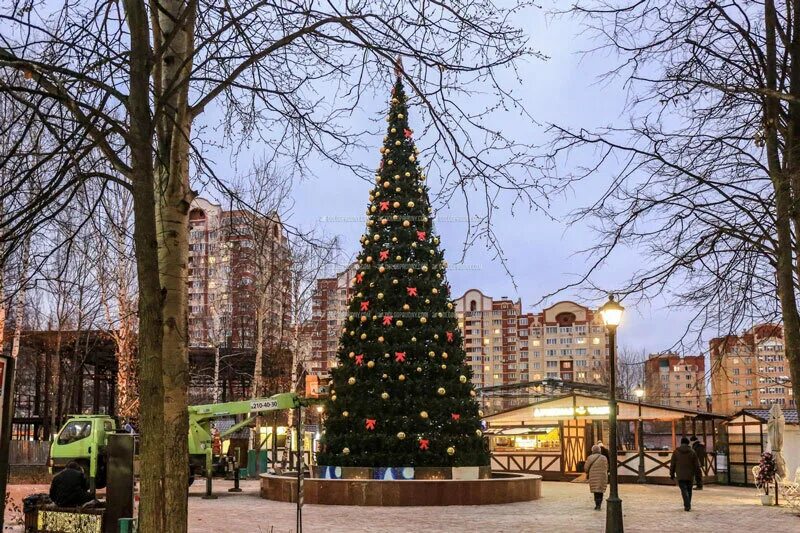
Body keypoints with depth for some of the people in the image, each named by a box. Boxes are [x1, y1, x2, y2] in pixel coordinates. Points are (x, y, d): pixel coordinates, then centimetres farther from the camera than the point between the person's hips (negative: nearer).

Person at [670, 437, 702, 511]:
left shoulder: (676, 451, -1)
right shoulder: (692, 452, 0)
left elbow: (672, 464, 1)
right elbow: (696, 465, 2)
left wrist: (672, 474, 10)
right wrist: (698, 474, 11)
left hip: (680, 475, -2)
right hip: (690, 475, 2)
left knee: (684, 490, -4)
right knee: (689, 490, 14)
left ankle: (687, 505, -20)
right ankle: (688, 505, 22)